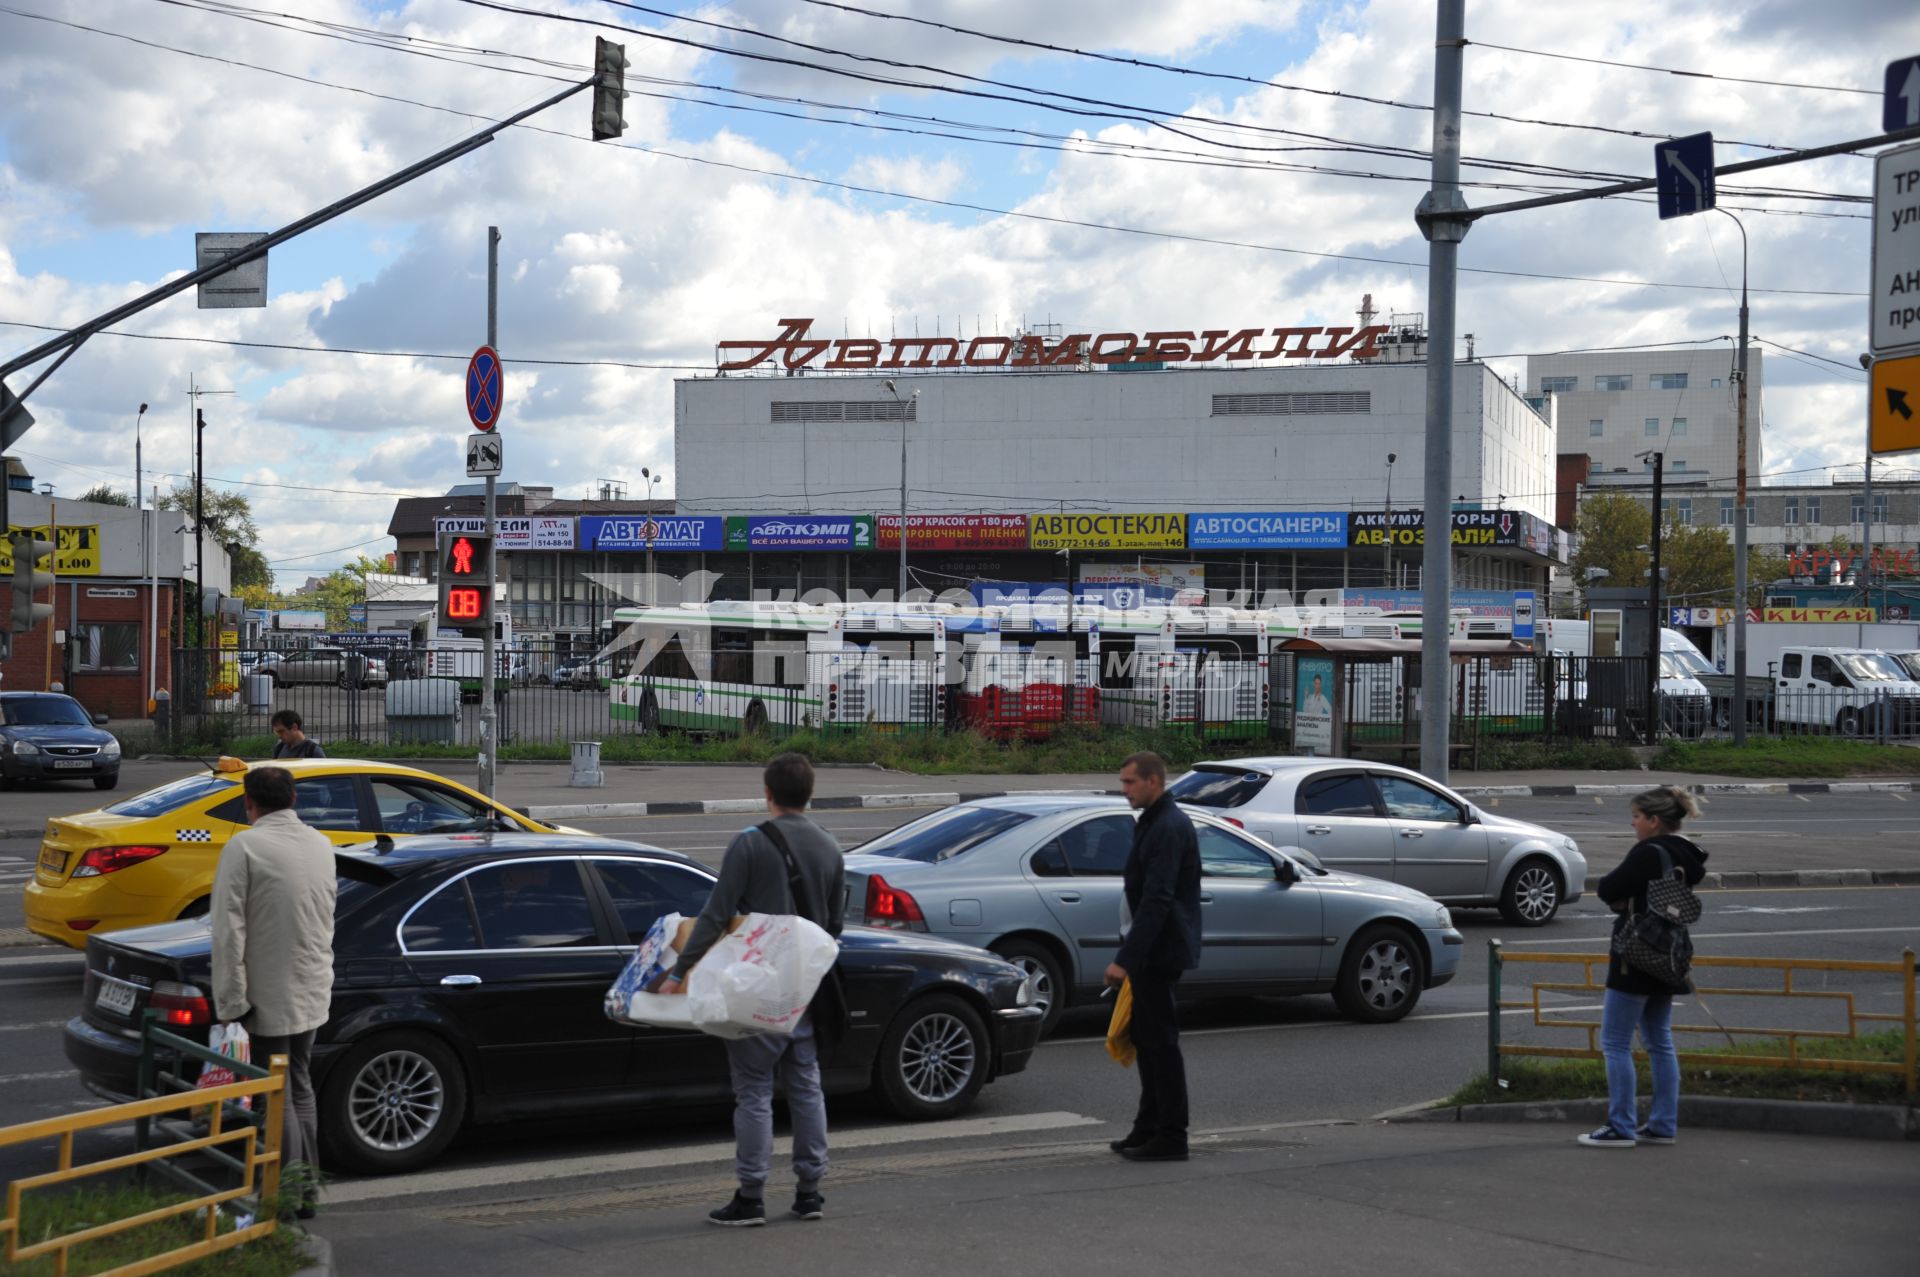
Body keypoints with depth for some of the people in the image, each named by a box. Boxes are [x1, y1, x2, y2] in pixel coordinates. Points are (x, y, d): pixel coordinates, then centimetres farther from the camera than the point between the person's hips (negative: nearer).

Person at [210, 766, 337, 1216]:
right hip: (313, 991, 7)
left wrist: (231, 1001, -14)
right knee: (301, 1089, 18)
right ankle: (308, 1188, 22)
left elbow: (229, 930, -17)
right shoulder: (321, 845, 7)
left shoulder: (244, 847, -14)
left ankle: (290, 1194, 2)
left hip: (269, 995, -7)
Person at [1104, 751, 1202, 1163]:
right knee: (1147, 1039, 16)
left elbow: (1156, 900, -26)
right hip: (1153, 951, 11)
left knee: (1161, 1041, -5)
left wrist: (1125, 959, -28)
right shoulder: (1154, 821, 14)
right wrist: (1130, 956, 24)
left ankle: (1171, 1137, 1)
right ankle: (1149, 1128, 25)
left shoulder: (1169, 827, -20)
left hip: (1161, 951, -11)